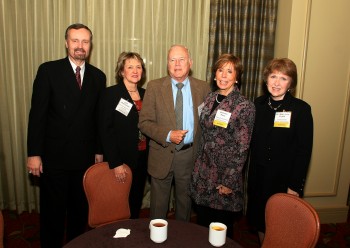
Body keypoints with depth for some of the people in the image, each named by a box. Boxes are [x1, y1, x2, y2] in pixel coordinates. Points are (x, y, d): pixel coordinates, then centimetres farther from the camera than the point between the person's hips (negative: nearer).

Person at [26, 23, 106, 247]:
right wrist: (34, 153, -9)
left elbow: (99, 117, 7)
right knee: (53, 212, 12)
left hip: (85, 157, 3)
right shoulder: (48, 70, -4)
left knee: (80, 210, 16)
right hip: (54, 156, -2)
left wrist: (99, 150, 8)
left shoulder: (98, 76, 5)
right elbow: (37, 114, -7)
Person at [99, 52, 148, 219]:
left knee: (136, 202, 15)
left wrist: (148, 155, 3)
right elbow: (106, 131, -12)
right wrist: (115, 163, -16)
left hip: (142, 158, 5)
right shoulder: (111, 94, -8)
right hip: (121, 160, -5)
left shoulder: (145, 94, 8)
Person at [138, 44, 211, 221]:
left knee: (185, 201, 21)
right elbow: (144, 122, -7)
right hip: (162, 154, -1)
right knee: (158, 205, 15)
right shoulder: (154, 87, -6)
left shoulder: (203, 88, -2)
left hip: (190, 154, 2)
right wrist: (168, 135, -20)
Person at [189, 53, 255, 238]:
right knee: (201, 225, 19)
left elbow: (242, 149, -12)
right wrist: (197, 170, 9)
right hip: (202, 173, 5)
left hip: (225, 176, -5)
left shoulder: (244, 106, -13)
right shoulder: (209, 99, 4)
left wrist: (229, 182, -13)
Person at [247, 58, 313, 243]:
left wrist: (295, 186, -12)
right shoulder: (259, 104, 1)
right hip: (258, 178, 4)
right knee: (260, 222, 17)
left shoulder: (301, 109, -11)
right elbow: (252, 142, 5)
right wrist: (252, 176, 3)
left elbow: (304, 151, -11)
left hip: (285, 180, -4)